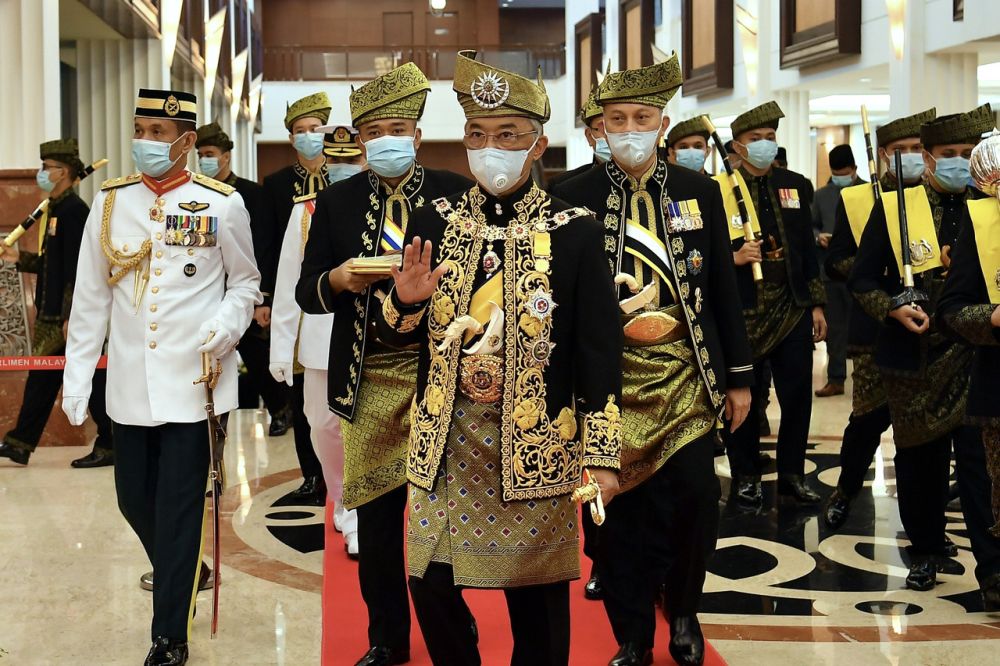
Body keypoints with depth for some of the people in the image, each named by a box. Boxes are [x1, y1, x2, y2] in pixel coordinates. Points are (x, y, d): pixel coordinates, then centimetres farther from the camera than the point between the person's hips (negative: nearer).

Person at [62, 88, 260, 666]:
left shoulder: (222, 204, -3)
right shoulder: (111, 202, 5)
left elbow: (246, 282, 8)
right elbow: (91, 296, 7)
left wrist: (227, 325, -12)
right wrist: (76, 378, 6)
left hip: (194, 382, -4)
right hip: (130, 381, 4)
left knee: (179, 507, -2)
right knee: (134, 498, 13)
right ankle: (183, 574, 42)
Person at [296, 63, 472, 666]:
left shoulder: (458, 194, 1)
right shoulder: (337, 202, 7)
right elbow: (307, 293, 7)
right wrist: (337, 281, -13)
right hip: (371, 379, 2)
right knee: (375, 514, 8)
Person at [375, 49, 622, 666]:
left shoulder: (576, 231, -5)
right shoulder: (436, 221, 3)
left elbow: (600, 350, -5)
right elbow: (403, 334, 7)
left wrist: (603, 453, -8)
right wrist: (406, 300, -15)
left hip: (536, 440, -2)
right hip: (447, 436, 3)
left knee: (536, 590, 8)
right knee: (432, 581, 6)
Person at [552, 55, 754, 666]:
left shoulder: (701, 192, 5)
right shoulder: (575, 197, 0)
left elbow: (724, 289, 8)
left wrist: (739, 376, 7)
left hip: (688, 376, 1)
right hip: (609, 379, -1)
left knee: (697, 498, -6)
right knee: (618, 507, 4)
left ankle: (684, 612, 21)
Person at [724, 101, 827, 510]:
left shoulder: (795, 185, 11)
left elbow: (808, 249, 13)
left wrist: (816, 304, 10)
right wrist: (732, 257, -22)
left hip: (793, 308, 4)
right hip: (743, 311, -4)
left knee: (798, 395, 6)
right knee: (746, 397, 4)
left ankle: (792, 474, 21)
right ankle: (746, 476, 19)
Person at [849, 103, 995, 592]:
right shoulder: (894, 207, 1)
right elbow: (862, 279, 2)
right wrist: (895, 310, -14)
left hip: (975, 354, 0)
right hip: (914, 356, 0)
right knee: (919, 458, 11)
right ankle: (926, 550, 29)